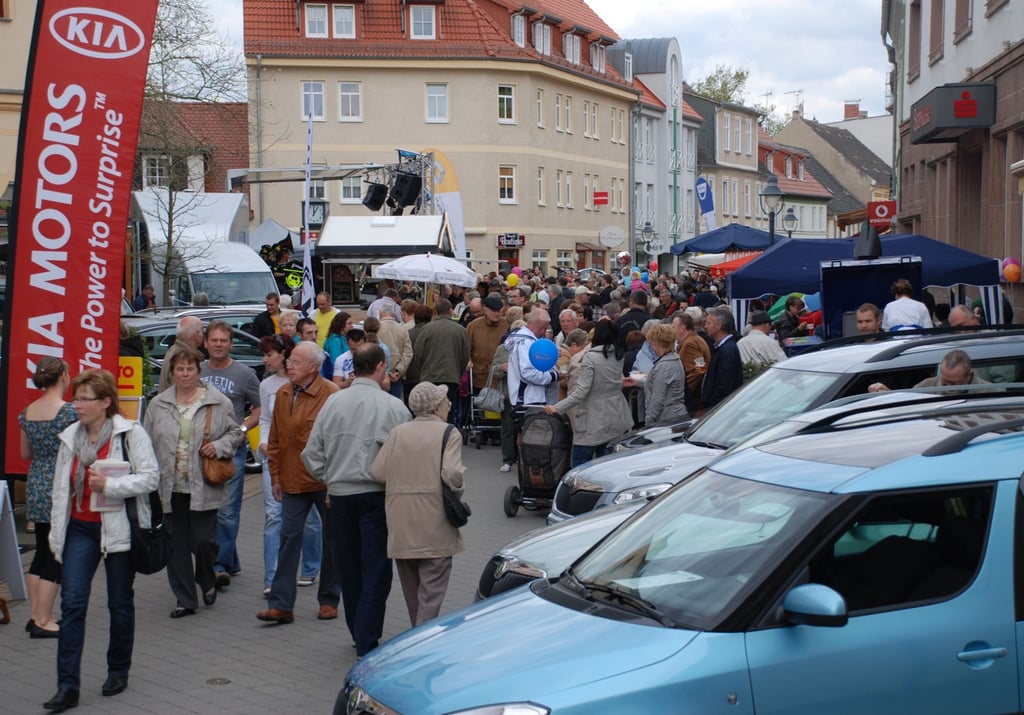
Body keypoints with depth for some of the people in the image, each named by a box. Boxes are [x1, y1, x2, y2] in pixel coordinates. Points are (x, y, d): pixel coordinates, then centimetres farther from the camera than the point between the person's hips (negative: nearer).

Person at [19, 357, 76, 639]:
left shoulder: (27, 412, 6)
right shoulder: (70, 411, -15)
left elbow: (25, 453, 14)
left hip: (36, 487, 7)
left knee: (41, 551, 15)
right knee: (57, 555, 1)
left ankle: (37, 615, 20)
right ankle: (43, 622, 4)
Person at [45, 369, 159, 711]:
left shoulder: (130, 433, -8)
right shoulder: (70, 436, 8)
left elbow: (150, 477, -12)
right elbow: (60, 488, 14)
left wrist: (109, 484, -23)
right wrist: (56, 532, 14)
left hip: (119, 527, -4)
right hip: (80, 528, 4)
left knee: (120, 604, 9)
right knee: (72, 603, -6)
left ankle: (118, 671, 28)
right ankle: (68, 686, -5)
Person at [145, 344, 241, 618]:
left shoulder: (218, 401, 1)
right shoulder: (158, 405, 7)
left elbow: (234, 432, 10)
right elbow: (148, 444, 10)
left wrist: (219, 446, -10)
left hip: (204, 488, -2)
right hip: (171, 487, 2)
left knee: (203, 541, -4)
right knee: (176, 544, 5)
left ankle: (207, 581, 28)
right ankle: (185, 600, 16)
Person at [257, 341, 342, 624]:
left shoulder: (330, 395, -12)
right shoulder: (283, 394, 6)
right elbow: (275, 439, 13)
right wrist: (275, 476, 11)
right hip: (293, 481, 5)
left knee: (331, 540, 9)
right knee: (289, 539, 2)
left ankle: (329, 600, 22)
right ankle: (281, 605, 3)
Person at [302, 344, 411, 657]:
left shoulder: (333, 402, 1)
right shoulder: (392, 406, -10)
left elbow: (312, 453, 3)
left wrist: (329, 480, 15)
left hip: (340, 494, 4)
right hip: (376, 494, -4)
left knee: (349, 569, 16)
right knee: (375, 571, 1)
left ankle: (359, 635, 29)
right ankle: (367, 645, -2)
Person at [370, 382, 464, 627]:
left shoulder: (397, 433, 4)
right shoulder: (449, 434, -6)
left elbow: (377, 472, -3)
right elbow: (452, 474, -19)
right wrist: (456, 493, 0)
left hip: (400, 527, 4)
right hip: (435, 526, -4)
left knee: (411, 589, 18)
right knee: (432, 588, -1)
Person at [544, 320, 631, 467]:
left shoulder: (590, 357, -14)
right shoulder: (618, 356, 4)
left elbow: (582, 390, -20)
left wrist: (557, 408, -18)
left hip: (594, 421, -6)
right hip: (617, 419, 6)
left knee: (580, 465, 1)